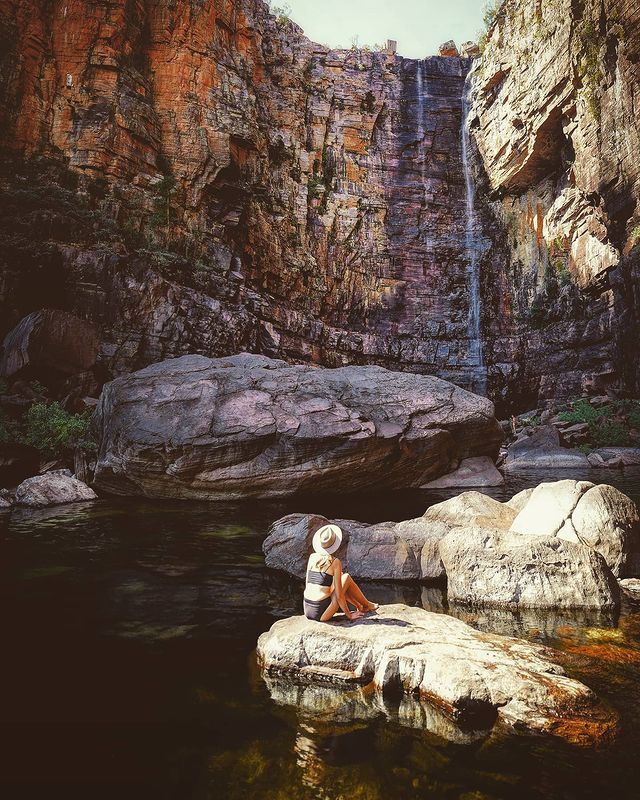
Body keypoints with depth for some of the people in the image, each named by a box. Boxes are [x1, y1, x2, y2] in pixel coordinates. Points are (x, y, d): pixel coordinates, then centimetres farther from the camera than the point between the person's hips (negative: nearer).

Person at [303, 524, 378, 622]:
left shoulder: (312, 557, 8)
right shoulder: (335, 562, -7)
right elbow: (338, 596, -9)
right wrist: (349, 615, 5)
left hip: (307, 611, 6)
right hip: (321, 614, -6)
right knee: (346, 577, 10)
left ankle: (360, 606, 37)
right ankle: (367, 605, 28)